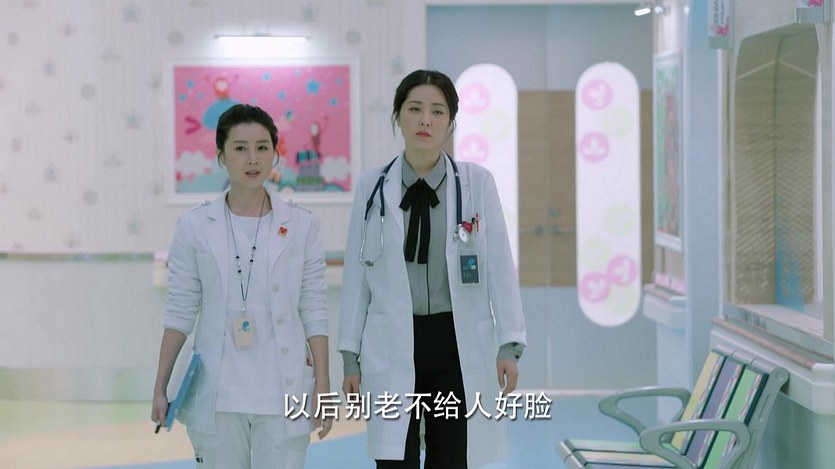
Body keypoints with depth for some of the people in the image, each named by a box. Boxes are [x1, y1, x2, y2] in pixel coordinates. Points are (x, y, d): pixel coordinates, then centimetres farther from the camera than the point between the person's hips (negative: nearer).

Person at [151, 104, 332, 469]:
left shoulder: (301, 226, 2)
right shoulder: (195, 226, 2)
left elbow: (314, 312, 2)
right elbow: (180, 312, 3)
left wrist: (323, 386, -3)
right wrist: (160, 387, 0)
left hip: (283, 392, 0)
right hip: (216, 394, 1)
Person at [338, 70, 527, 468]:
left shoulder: (477, 183, -1)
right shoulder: (372, 187, 2)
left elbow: (500, 267, -1)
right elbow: (356, 275, 5)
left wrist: (509, 345, -8)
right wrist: (350, 357, 4)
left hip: (459, 346, 0)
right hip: (392, 348, 0)